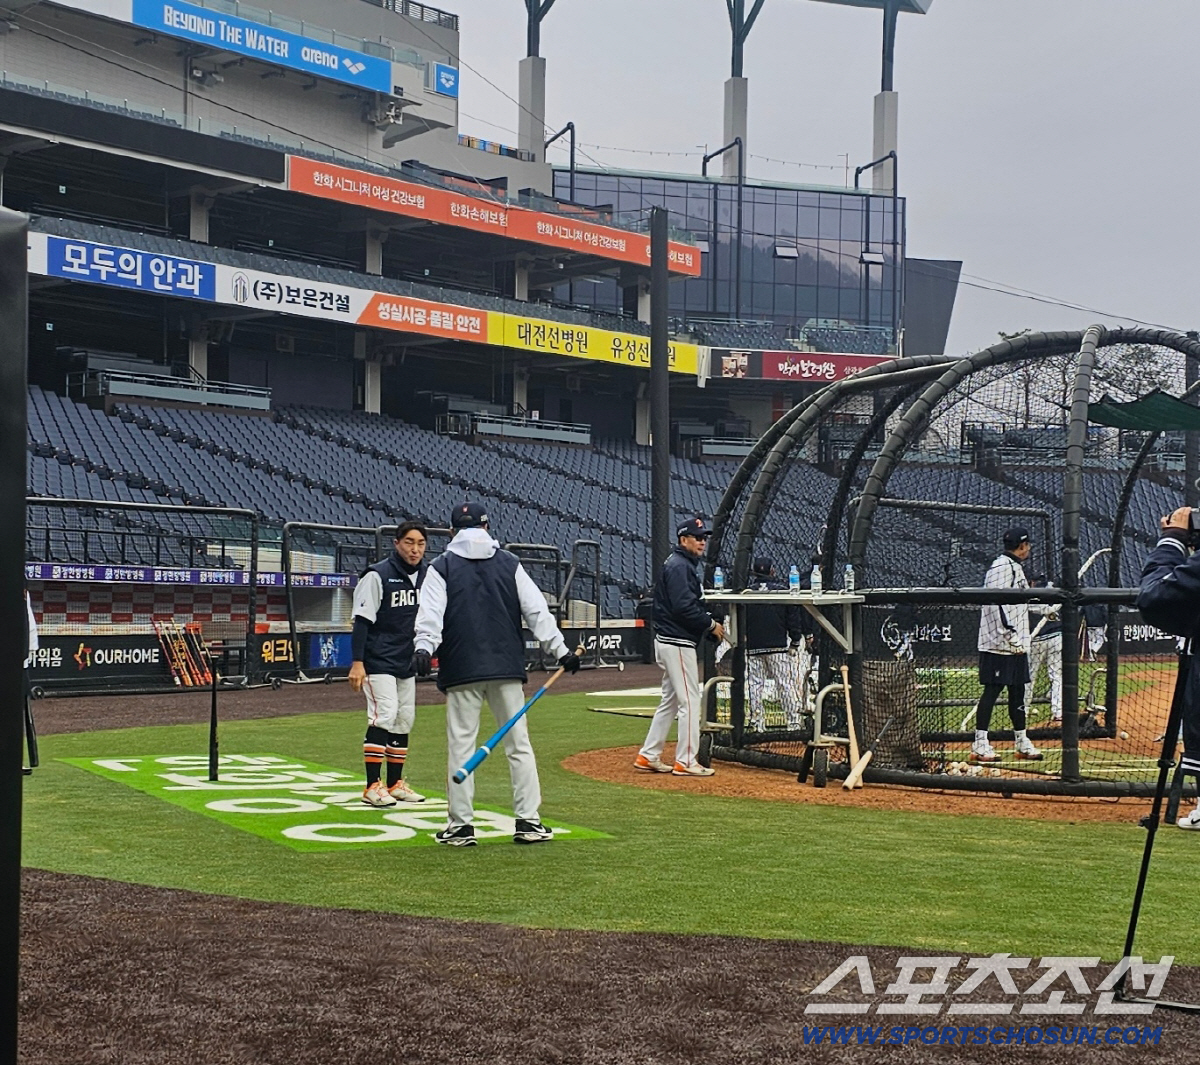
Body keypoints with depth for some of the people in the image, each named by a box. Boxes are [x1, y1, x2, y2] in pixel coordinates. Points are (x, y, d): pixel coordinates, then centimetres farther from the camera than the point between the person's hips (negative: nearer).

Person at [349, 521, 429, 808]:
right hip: (378, 662, -7)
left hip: (408, 663, 7)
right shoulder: (377, 575, -12)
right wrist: (357, 662, -19)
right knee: (384, 716, -14)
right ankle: (372, 786, -9)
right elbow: (362, 621, -14)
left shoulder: (428, 575, 6)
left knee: (404, 720, 11)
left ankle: (395, 783, 22)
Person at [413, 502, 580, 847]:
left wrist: (424, 648, -24)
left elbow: (431, 613, -12)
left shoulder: (442, 568, 3)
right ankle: (528, 821, 5)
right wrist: (560, 650, 4)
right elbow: (537, 610, 4)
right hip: (506, 668, 2)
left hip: (461, 670, -2)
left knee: (461, 747, 3)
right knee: (519, 744, 7)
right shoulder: (510, 564, 8)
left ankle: (461, 825, 4)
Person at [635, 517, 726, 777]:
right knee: (690, 701, -6)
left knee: (670, 701, 15)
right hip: (677, 643, -11)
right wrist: (711, 624, -14)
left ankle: (648, 757, 18)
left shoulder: (683, 564, 18)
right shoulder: (679, 566, -15)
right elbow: (683, 608, -24)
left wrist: (710, 622, 9)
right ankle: (685, 762, -2)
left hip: (669, 641, 11)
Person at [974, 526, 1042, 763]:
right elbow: (996, 603, -23)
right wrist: (1011, 636, -25)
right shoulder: (1001, 567, -14)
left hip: (1016, 645, 10)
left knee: (1018, 690, 14)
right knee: (992, 689, -10)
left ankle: (1021, 742, 22)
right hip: (999, 644, -10)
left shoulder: (1015, 568, 19)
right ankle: (980, 745, -8)